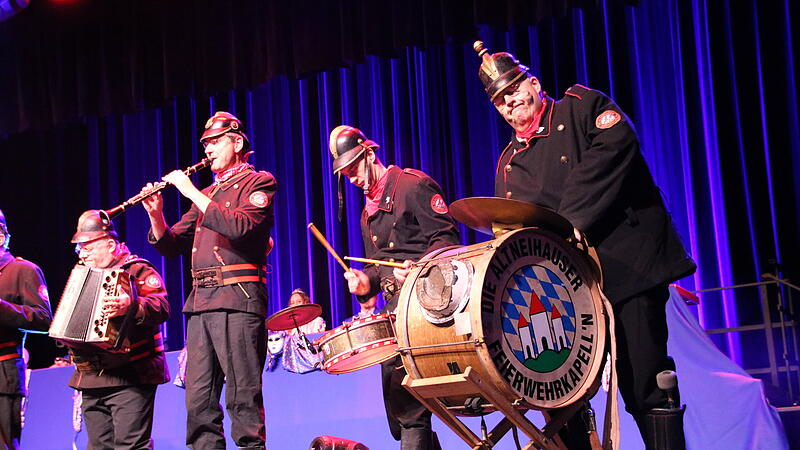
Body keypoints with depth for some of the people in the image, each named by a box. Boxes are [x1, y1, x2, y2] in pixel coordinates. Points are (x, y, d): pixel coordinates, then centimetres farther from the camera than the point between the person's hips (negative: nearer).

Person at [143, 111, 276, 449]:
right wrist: (156, 215, 2)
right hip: (200, 301, 7)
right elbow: (170, 245, 20)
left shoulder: (258, 182, 3)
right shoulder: (207, 195, 24)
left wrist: (192, 193, -11)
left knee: (243, 398, -8)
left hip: (237, 298, -7)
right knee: (198, 400, 5)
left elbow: (240, 227, -16)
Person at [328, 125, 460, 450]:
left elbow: (446, 237, -10)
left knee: (407, 400, -17)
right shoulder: (368, 212, 23)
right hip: (393, 307, 9)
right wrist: (366, 282, 4)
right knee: (395, 399, 8)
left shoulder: (413, 185, -2)